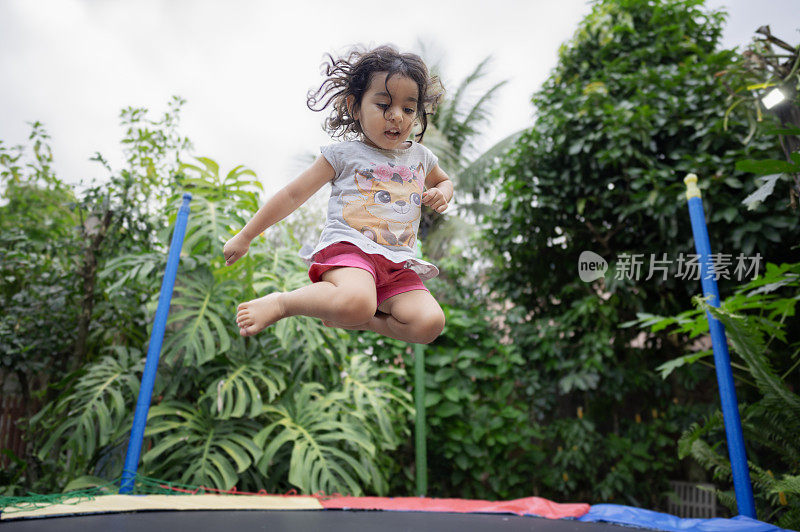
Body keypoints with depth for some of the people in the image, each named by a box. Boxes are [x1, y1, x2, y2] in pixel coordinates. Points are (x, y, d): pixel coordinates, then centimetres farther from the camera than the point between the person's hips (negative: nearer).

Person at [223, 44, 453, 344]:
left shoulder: (420, 157, 19)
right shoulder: (343, 154, 6)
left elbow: (444, 181, 41)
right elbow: (293, 194, 9)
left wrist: (441, 194, 13)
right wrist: (245, 236, 12)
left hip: (398, 265, 5)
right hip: (347, 247, -5)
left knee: (430, 324, -21)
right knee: (357, 303, -39)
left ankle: (347, 319, -8)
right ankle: (282, 303, -12)